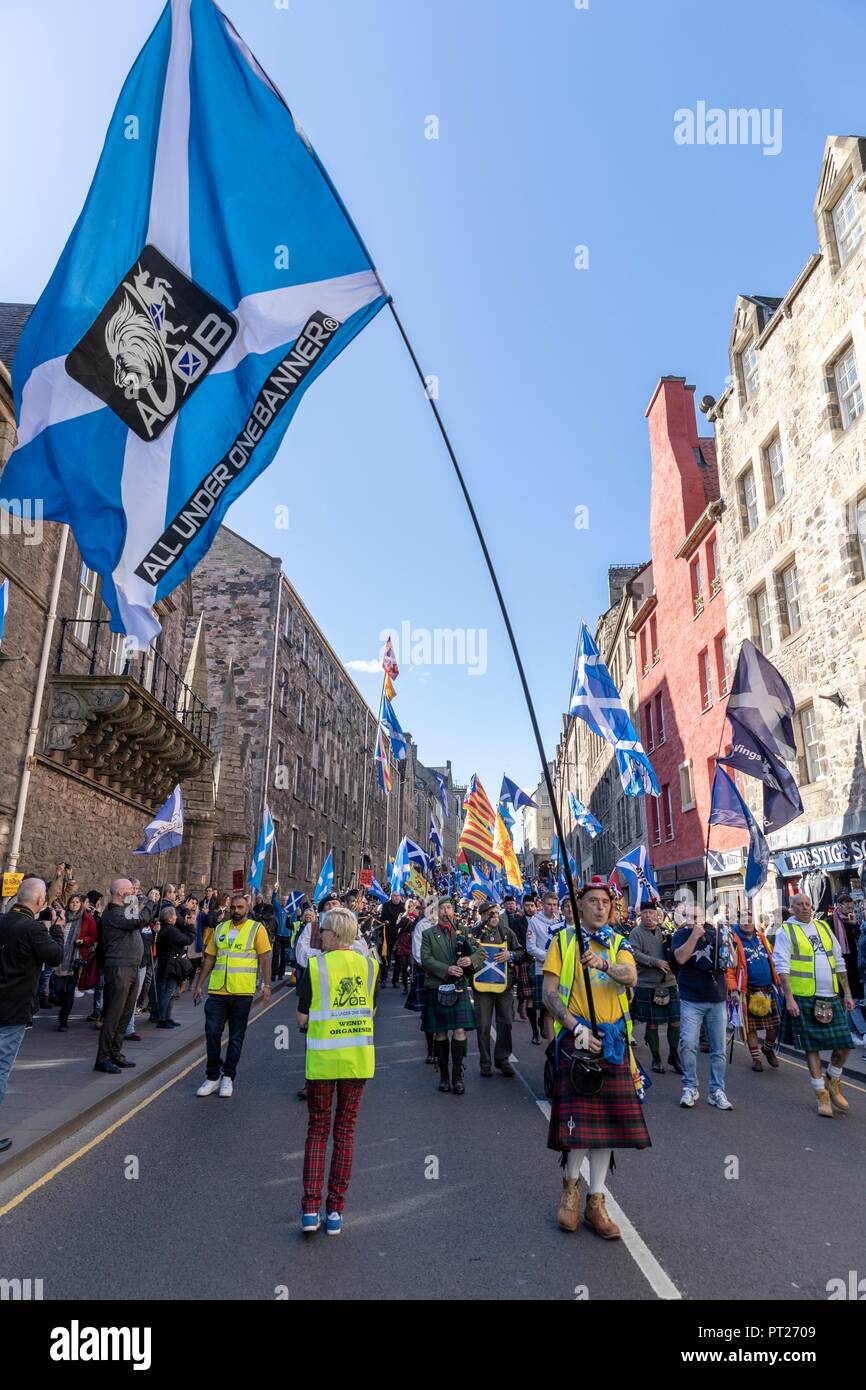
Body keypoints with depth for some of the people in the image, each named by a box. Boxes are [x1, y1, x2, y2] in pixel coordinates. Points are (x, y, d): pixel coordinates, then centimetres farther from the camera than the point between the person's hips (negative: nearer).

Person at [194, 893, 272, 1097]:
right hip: (217, 991, 3)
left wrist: (266, 984, -11)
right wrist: (199, 984, 10)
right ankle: (213, 1076, 17)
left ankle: (228, 1077, 22)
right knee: (212, 1032, 1)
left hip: (242, 992, -3)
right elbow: (209, 958, 13)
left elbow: (265, 958, -4)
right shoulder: (220, 928, 10)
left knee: (236, 1037, 8)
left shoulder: (256, 928, -2)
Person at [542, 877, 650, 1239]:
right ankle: (571, 1183, 23)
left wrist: (604, 965, -32)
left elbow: (631, 977, -12)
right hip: (575, 1036, -3)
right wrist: (577, 1027, -15)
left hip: (613, 1040, 3)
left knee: (608, 1118, 5)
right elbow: (549, 993, -3)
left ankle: (596, 1201, 19)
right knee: (577, 1115, -5)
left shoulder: (619, 943, 9)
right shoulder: (563, 940, 3)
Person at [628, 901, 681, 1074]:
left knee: (675, 1021, 3)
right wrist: (656, 962, -20)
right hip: (647, 985, -3)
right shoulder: (636, 933, -3)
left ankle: (674, 1055, 22)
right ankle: (656, 1058, 20)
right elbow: (634, 953, -14)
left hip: (669, 983, 3)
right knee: (652, 1023, 5)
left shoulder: (664, 931, 9)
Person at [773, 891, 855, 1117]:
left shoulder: (823, 927, 12)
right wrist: (789, 998, -18)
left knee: (844, 1045, 5)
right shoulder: (786, 931, -4)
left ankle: (832, 1083, 30)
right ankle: (822, 1094, 18)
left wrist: (847, 993, 12)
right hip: (803, 999, -5)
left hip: (831, 997, 5)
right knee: (812, 1047, 3)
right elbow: (782, 967, -11)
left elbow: (839, 963, 16)